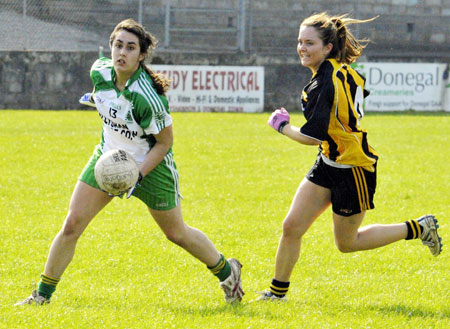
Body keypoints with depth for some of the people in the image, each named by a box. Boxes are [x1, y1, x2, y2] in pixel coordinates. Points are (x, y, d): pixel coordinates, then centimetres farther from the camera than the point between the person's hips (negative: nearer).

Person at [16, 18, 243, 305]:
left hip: (151, 164, -5)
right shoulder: (100, 72, -14)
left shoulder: (147, 98, -32)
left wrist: (137, 175, -25)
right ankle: (43, 295, 7)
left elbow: (164, 142, -19)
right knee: (72, 225, -4)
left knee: (177, 233, 11)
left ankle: (227, 271, 37)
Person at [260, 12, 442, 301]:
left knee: (347, 243, 9)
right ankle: (278, 291, 11)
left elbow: (313, 136, -26)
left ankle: (418, 229, 20)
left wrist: (282, 126, -9)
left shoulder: (325, 85, -28)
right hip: (329, 162, 9)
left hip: (353, 170, -9)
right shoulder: (342, 69, 0)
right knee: (292, 226, 1)